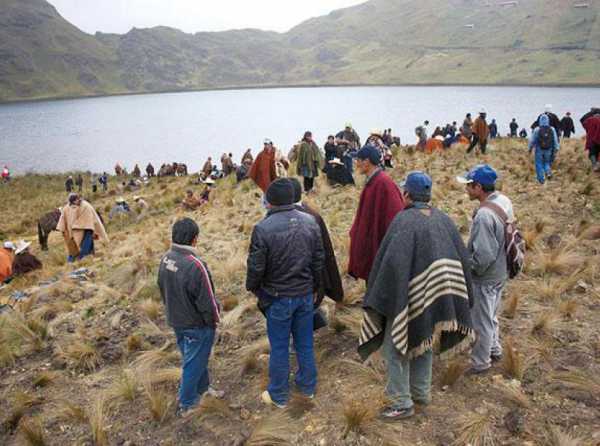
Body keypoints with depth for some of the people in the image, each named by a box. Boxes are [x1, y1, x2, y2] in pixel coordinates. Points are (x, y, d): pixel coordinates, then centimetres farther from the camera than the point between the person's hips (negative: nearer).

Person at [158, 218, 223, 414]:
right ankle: (186, 404, 26)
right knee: (194, 363, 11)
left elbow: (163, 289, 8)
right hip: (197, 325, -8)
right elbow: (207, 300, -23)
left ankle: (202, 388, 45)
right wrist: (215, 319, -6)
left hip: (175, 320, 8)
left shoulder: (166, 258, -6)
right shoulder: (195, 265, -32)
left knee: (196, 358, 25)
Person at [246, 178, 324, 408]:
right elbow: (319, 260, 4)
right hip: (305, 294, 4)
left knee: (279, 347, 10)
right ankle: (308, 386, 35)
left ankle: (278, 395, 25)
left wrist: (252, 287, 8)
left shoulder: (263, 228, -20)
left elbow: (256, 267, -13)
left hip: (278, 297, -4)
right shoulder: (310, 221, -4)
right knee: (305, 343, 18)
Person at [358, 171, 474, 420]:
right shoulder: (443, 220, 1)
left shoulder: (404, 220, -20)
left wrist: (377, 300, -18)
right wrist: (458, 299, 16)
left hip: (409, 297, -7)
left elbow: (391, 262, -26)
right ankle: (422, 392, 37)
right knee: (424, 343, 23)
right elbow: (463, 259, 6)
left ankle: (402, 403, 14)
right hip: (436, 297, 7)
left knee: (395, 347, 7)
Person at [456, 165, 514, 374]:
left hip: (485, 278, -9)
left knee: (481, 321, 10)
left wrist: (468, 269, -12)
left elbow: (484, 255, -31)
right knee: (491, 316, 27)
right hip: (500, 272, 9)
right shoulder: (504, 201, -3)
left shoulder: (484, 215, -32)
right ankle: (494, 349, 46)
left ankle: (480, 363, 27)